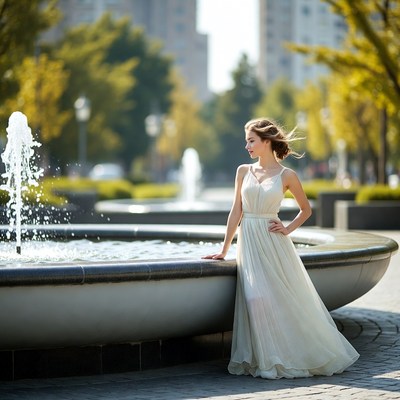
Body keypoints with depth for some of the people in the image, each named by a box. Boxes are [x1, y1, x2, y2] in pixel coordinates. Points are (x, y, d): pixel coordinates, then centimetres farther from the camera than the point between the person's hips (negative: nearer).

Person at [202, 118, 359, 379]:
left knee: (289, 299, -1)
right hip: (248, 243, 2)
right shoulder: (244, 171, 6)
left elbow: (306, 209, 12)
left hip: (273, 245, -2)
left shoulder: (287, 176, -1)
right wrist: (224, 250, 4)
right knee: (257, 300, -9)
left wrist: (288, 230, -3)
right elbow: (236, 212, 7)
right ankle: (269, 361, 2)